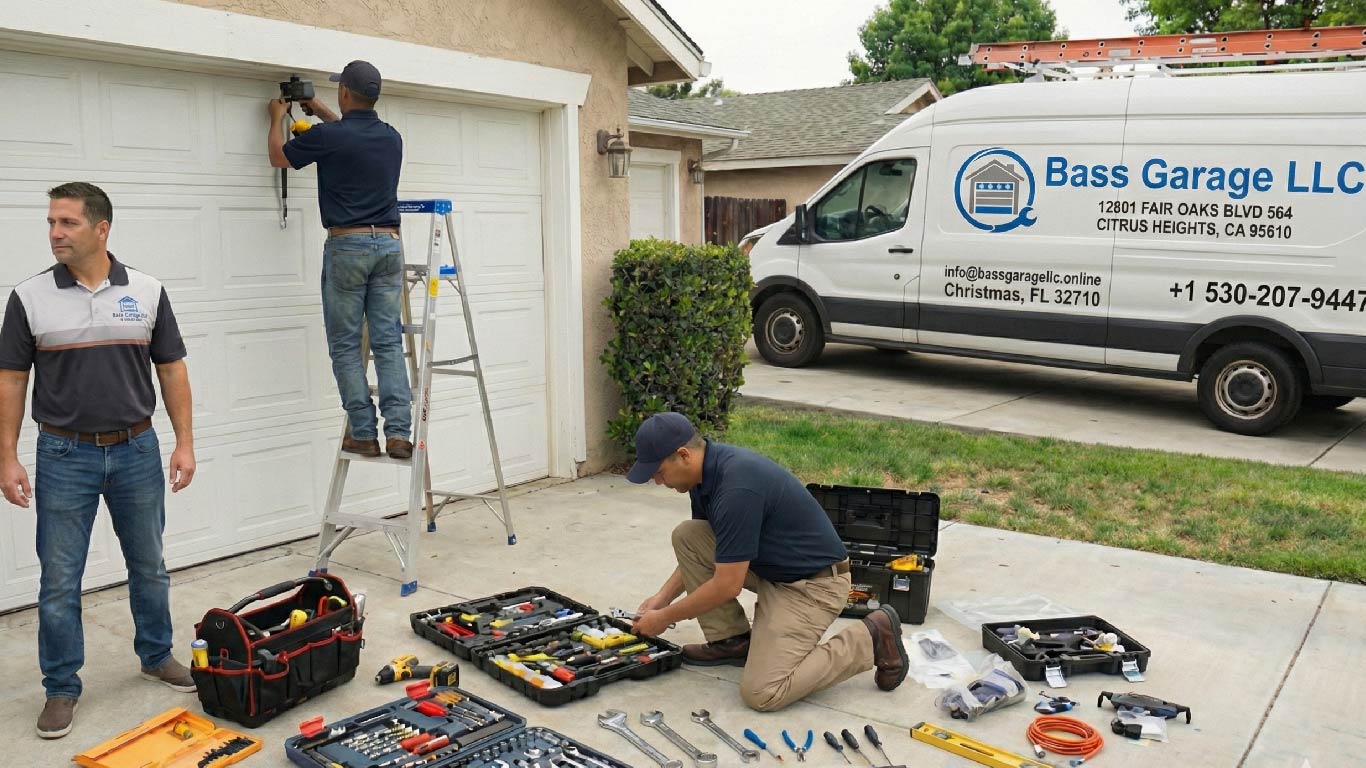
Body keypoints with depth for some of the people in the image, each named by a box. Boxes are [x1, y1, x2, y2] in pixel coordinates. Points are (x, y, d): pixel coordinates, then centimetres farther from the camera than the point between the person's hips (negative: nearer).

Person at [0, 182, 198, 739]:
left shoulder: (147, 292, -1)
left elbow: (171, 369, 2)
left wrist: (184, 441, -3)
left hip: (136, 451, 1)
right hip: (64, 457, -1)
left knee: (149, 567, 14)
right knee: (59, 580, 5)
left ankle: (157, 656, 32)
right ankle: (61, 687, 19)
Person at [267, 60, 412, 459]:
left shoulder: (327, 136, -7)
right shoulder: (392, 137, 9)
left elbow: (278, 156, 13)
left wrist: (277, 117, 30)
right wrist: (322, 112, 44)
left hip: (347, 245, -4)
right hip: (389, 243, 5)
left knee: (345, 345, 4)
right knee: (388, 342, 3)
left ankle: (363, 434, 3)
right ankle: (398, 433, -4)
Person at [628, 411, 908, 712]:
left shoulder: (736, 486, -31)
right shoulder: (706, 470, -2)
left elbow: (726, 585, -26)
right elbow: (698, 550, 14)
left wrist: (665, 618, -13)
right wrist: (663, 597, 6)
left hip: (812, 582, -9)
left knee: (761, 692, -17)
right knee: (686, 536, -3)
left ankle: (870, 640, -2)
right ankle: (732, 640, 9)